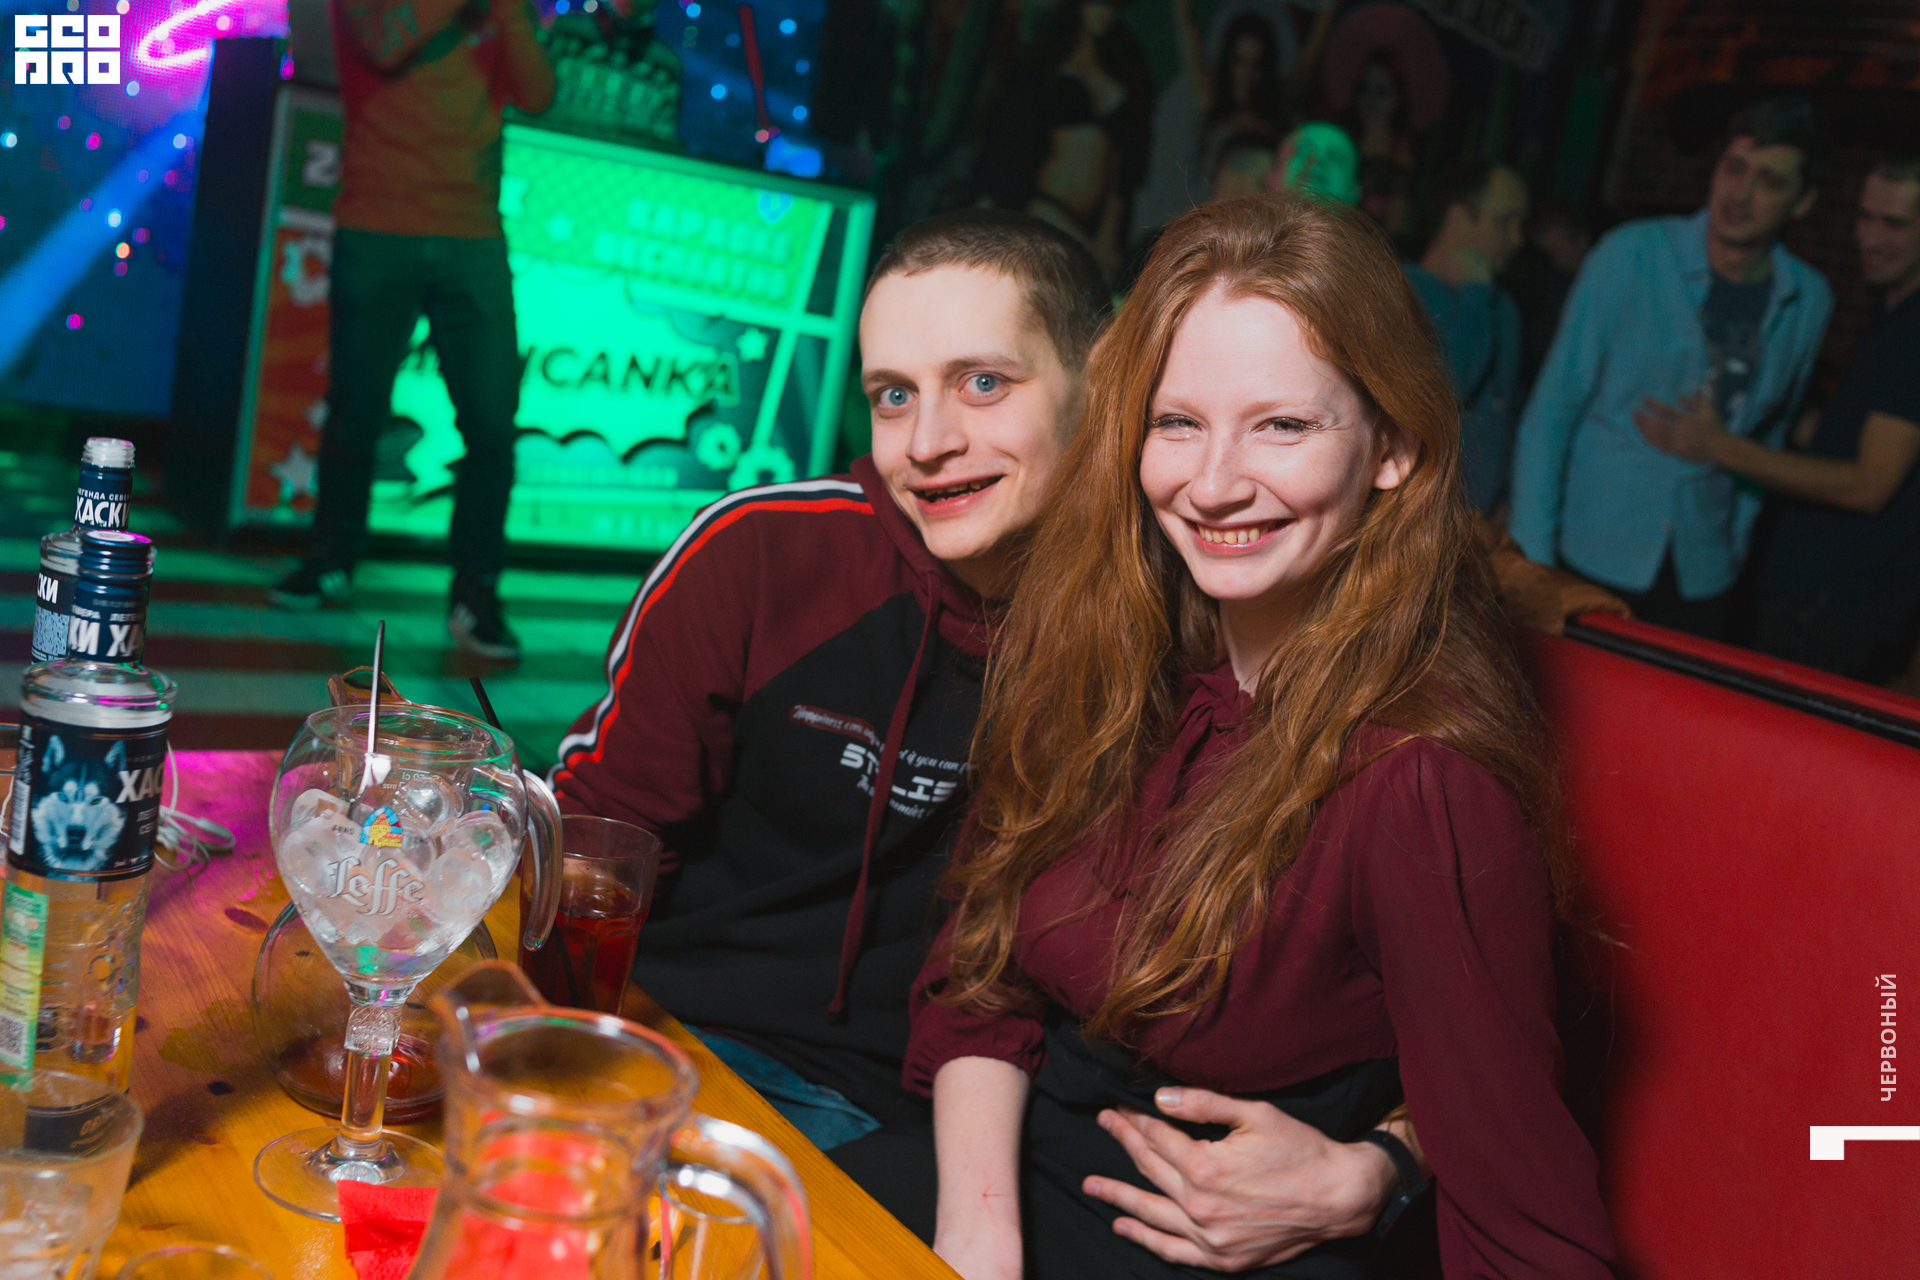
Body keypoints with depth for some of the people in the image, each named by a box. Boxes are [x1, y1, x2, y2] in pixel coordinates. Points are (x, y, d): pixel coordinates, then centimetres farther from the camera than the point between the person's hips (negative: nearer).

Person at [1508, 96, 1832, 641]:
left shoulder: (1809, 301, 1)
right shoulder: (1631, 254, -9)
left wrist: (1735, 542, 10)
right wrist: (1532, 555, -10)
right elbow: (1551, 410, -7)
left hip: (1700, 578, 3)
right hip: (1591, 559, -3)